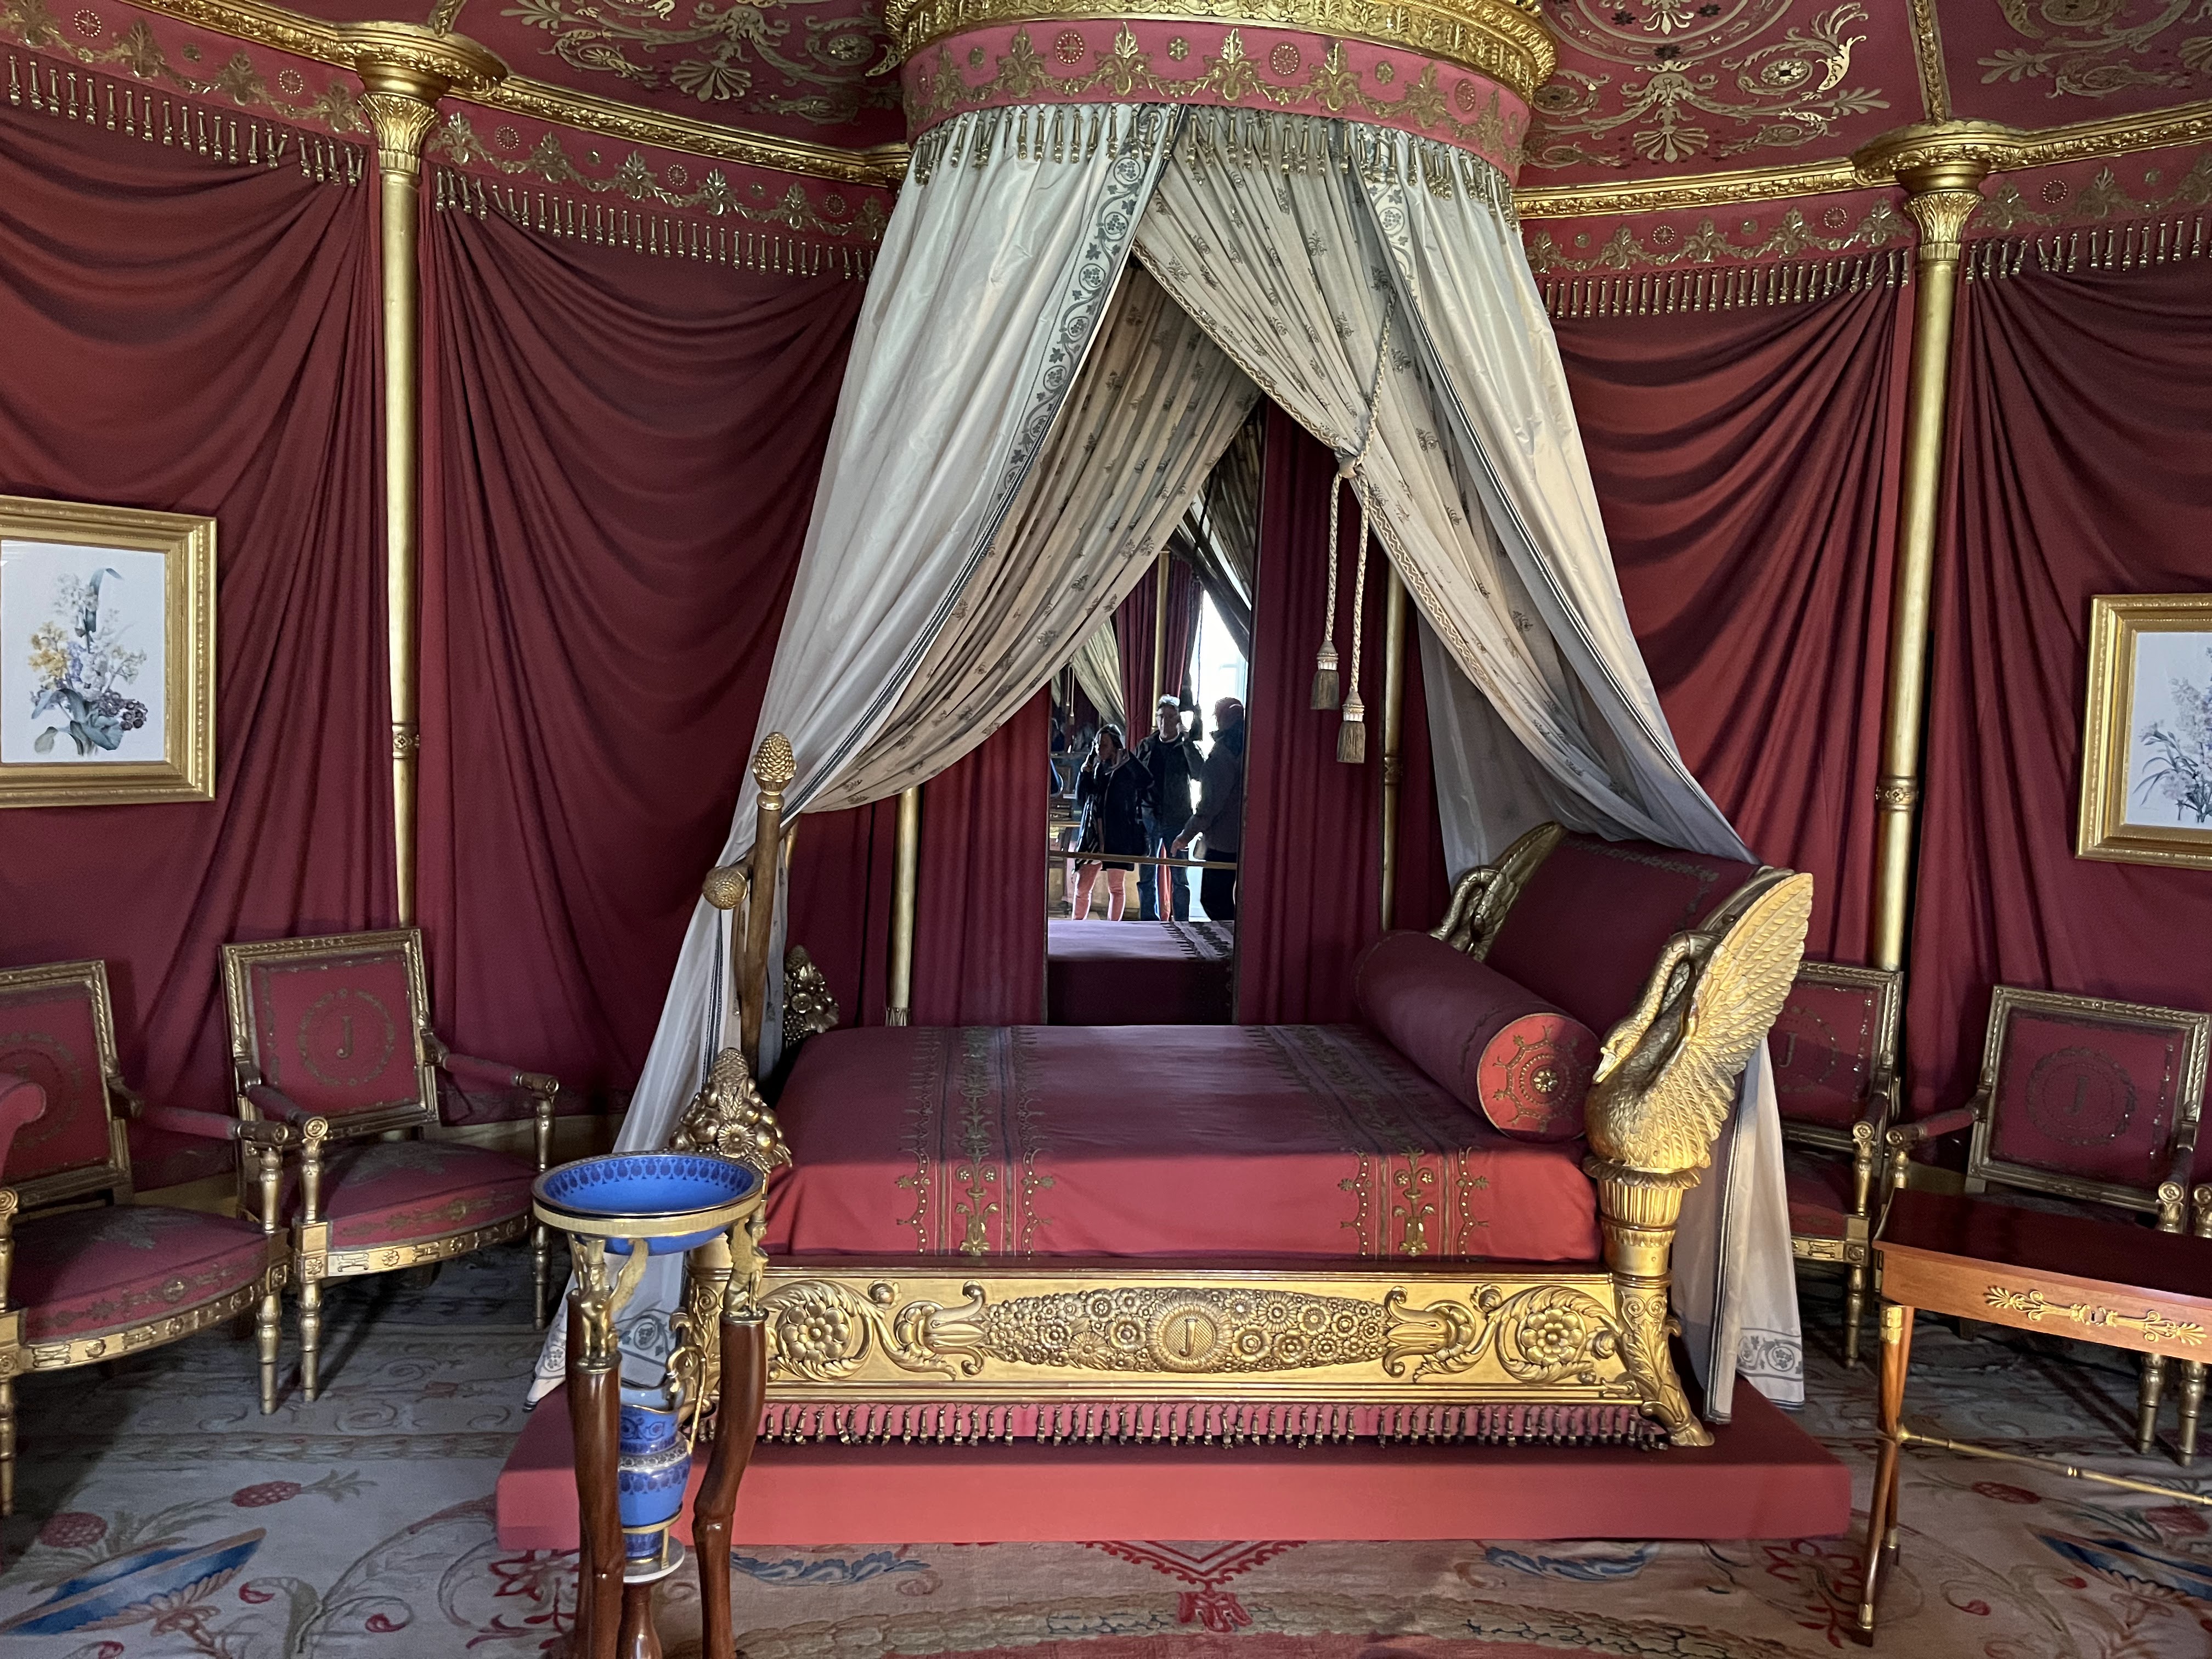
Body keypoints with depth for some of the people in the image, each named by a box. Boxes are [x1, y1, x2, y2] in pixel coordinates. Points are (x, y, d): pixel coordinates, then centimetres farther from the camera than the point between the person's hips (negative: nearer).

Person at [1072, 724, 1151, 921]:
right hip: (1093, 834, 4)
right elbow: (1080, 800, 10)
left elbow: (1148, 787, -11)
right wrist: (1085, 773, 1)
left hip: (1118, 837, -4)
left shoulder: (1128, 768, -2)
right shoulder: (1094, 767, 12)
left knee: (1116, 887, 4)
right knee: (1082, 886, 2)